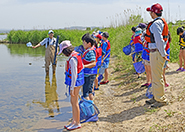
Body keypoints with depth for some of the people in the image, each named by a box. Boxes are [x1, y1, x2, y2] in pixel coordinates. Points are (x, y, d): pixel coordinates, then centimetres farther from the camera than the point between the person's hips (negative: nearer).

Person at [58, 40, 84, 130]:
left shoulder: (72, 59, -22)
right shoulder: (76, 55, 7)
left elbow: (74, 75, -24)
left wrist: (72, 88, -19)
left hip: (75, 83, -10)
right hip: (77, 82, 10)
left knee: (75, 103, 2)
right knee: (73, 102, 17)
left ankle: (77, 123, 15)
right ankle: (74, 121, 28)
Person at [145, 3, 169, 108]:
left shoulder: (156, 24, -16)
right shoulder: (162, 22, 17)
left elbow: (159, 40, -22)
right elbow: (164, 38, 21)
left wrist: (163, 54, -17)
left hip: (156, 53, -11)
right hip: (155, 53, 11)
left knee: (157, 77, -4)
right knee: (156, 76, 17)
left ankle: (161, 100, 3)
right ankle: (156, 97, 27)